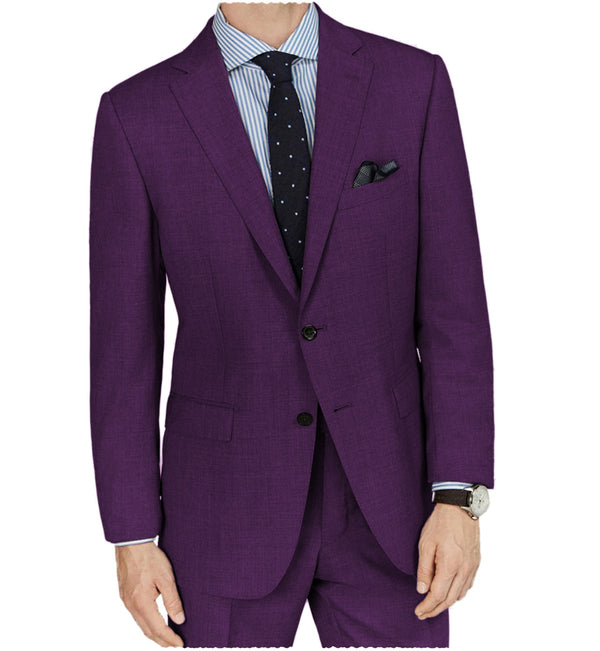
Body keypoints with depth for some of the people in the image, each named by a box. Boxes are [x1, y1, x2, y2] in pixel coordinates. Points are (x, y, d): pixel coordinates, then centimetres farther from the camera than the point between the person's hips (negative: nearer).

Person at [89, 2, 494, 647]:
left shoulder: (412, 82, -2)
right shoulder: (136, 114, -5)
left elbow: (452, 303, -4)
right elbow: (123, 340, -2)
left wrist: (458, 498, -10)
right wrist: (131, 535, -2)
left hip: (383, 492, 1)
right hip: (228, 503, -1)